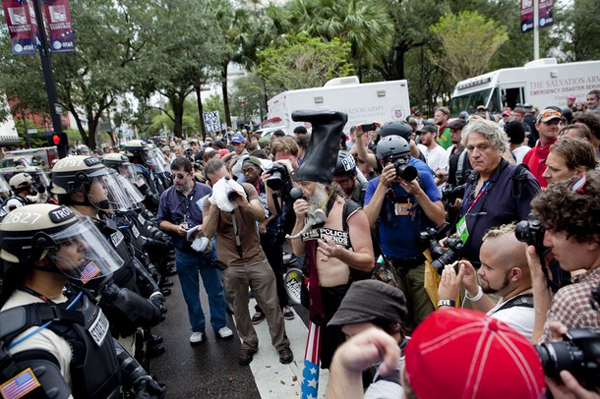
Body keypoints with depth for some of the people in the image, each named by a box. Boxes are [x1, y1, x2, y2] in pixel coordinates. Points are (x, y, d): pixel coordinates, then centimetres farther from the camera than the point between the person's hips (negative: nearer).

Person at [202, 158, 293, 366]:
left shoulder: (246, 189, -4)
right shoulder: (208, 202, -4)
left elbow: (262, 216, -15)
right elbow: (208, 233, -18)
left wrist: (244, 203, -34)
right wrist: (215, 204, -30)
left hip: (256, 259, -1)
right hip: (231, 265, 1)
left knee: (271, 305, 6)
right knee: (239, 310, 15)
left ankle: (281, 344, 25)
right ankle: (249, 344, 36)